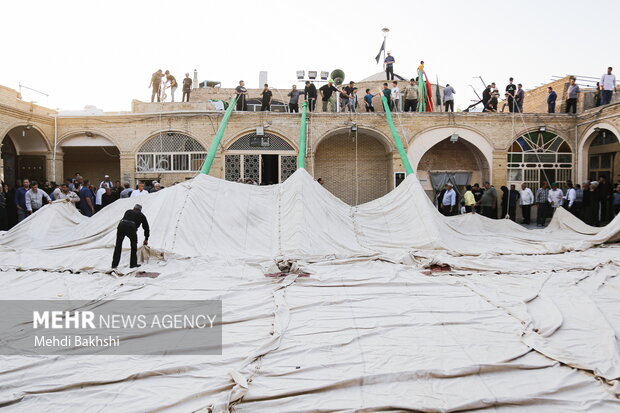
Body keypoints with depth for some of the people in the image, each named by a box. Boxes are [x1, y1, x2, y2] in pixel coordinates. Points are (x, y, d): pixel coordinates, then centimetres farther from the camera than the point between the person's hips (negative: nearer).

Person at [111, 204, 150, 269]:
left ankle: (114, 264, 19)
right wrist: (146, 239, 39)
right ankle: (133, 264, 18)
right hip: (131, 227, -3)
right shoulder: (141, 215, 25)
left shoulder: (128, 211, 32)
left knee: (118, 245, 15)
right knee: (134, 245, 17)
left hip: (121, 225, 3)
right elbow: (146, 227, 29)